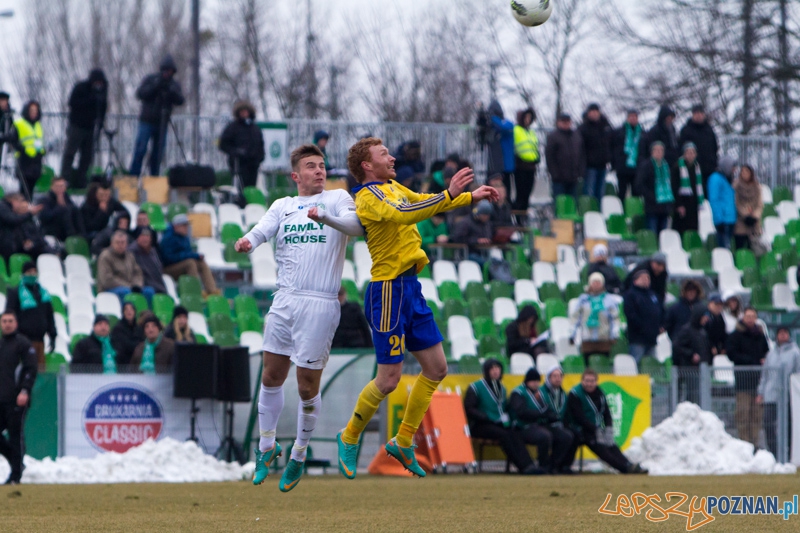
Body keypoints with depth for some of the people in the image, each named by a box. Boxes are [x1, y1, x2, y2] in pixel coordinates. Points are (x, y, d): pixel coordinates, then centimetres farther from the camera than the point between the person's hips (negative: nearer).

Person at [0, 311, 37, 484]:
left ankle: (16, 474, 1)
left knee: (15, 435, -4)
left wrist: (25, 391, -20)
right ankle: (15, 462, 19)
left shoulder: (23, 343, -3)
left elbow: (31, 370, -10)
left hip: (16, 400, -7)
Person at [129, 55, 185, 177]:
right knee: (140, 149, -11)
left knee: (157, 153, 1)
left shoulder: (174, 85, 8)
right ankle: (133, 176, -9)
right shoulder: (149, 79, 2)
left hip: (162, 124, 3)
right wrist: (155, 86, -19)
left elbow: (180, 101, -5)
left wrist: (171, 90, -21)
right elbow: (140, 94, -10)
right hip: (147, 121, -3)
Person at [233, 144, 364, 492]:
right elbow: (262, 231, -1)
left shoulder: (337, 199, 5)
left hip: (320, 304, -4)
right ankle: (267, 447, 26)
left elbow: (357, 225, -15)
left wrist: (325, 216, -34)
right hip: (284, 300, 4)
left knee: (308, 386, -1)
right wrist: (247, 242, -26)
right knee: (271, 376, 8)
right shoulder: (282, 206, 15)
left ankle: (299, 455, 17)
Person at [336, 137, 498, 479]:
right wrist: (449, 194, -36)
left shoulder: (393, 189, 16)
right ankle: (349, 438, 15)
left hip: (410, 289, 9)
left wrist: (472, 197, 24)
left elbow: (424, 204, 31)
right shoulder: (369, 195, -13)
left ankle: (403, 443, 19)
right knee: (389, 380, -6)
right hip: (389, 291, -9)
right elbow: (403, 215, -31)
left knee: (436, 368, 9)